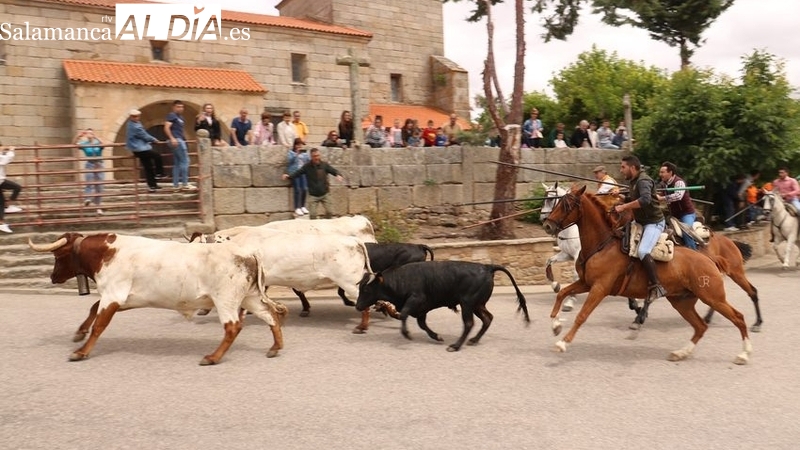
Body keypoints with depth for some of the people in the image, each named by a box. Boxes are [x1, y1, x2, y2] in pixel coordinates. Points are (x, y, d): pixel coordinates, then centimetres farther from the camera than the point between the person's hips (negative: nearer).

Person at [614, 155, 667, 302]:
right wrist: (620, 197, 8)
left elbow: (645, 200, -36)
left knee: (642, 251, -29)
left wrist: (623, 207, -34)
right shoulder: (634, 181, 12)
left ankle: (656, 286, -25)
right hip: (642, 222, 11)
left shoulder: (643, 181, -18)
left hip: (654, 222, -11)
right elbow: (632, 199, 26)